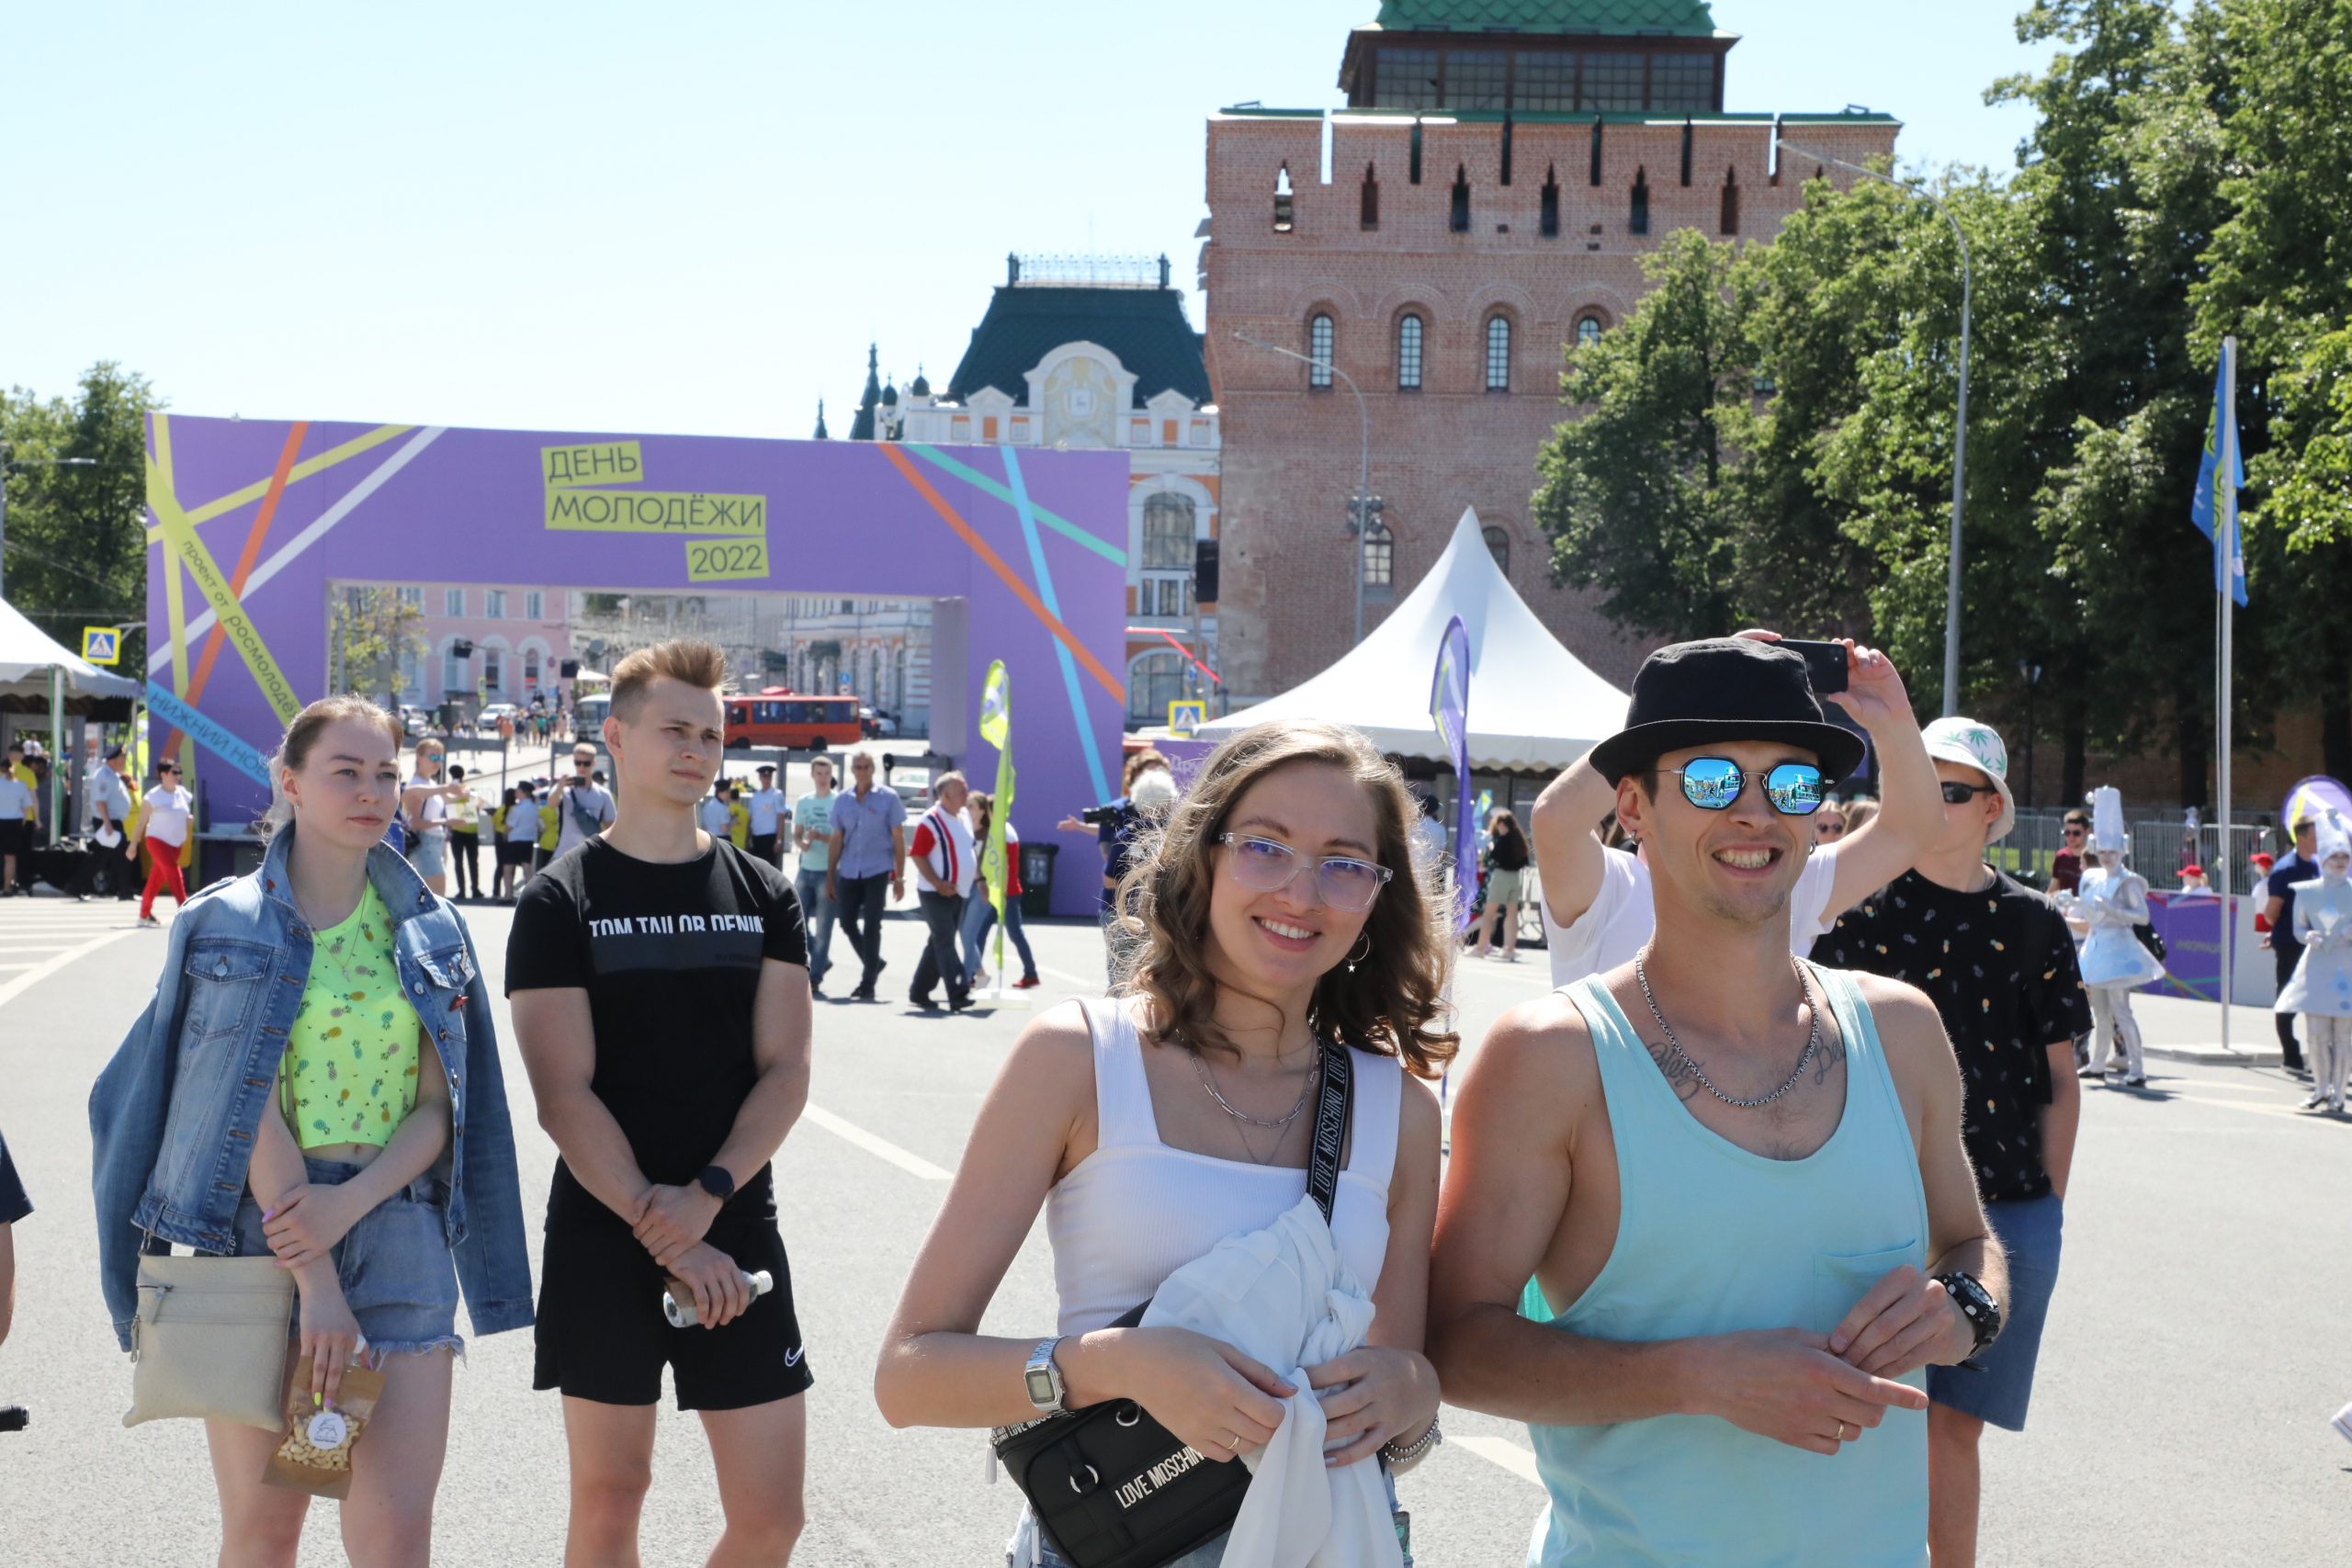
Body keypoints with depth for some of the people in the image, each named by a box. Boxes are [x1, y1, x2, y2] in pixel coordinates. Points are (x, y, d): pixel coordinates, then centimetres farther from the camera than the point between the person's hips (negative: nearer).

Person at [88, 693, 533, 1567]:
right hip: (255, 1236, -2)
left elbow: (437, 1107, 5)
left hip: (396, 1236, 2)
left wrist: (349, 1203, -14)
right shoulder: (227, 925, 2)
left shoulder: (431, 933, 10)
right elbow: (251, 1104, -7)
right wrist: (314, 1282, -15)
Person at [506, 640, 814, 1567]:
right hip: (603, 1238, -2)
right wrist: (665, 1237, -15)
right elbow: (564, 1094, -8)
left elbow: (786, 1072, 2)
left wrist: (707, 1194, -14)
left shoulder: (762, 895, 8)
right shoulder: (560, 902, -1)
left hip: (736, 1236, 3)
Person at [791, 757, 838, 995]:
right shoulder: (803, 802, 11)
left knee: (823, 927, -2)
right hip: (806, 870, 5)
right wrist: (801, 843, -7)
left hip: (828, 872, -5)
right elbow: (796, 834, 15)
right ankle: (822, 959, 25)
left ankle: (815, 978, 2)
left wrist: (821, 837, -20)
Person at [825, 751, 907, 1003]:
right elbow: (836, 839, 12)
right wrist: (830, 877, 9)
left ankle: (867, 985, 4)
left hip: (877, 871, -4)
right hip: (849, 872, 4)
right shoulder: (842, 800, 8)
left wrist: (899, 878, -4)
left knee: (871, 927, -4)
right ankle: (874, 964, 30)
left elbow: (898, 838, 0)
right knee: (847, 923, 7)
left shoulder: (888, 798, -1)